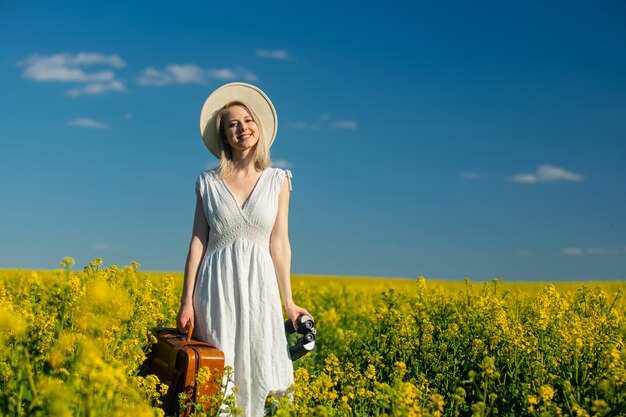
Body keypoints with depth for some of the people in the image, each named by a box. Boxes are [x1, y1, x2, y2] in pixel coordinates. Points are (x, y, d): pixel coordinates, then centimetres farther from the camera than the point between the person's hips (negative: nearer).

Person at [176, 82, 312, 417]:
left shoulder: (277, 180, 5)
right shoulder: (208, 182, 4)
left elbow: (279, 243, 5)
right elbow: (198, 242, 3)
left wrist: (288, 302, 3)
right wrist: (186, 302, -2)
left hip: (258, 286, 0)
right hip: (216, 287, 0)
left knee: (256, 375, -2)